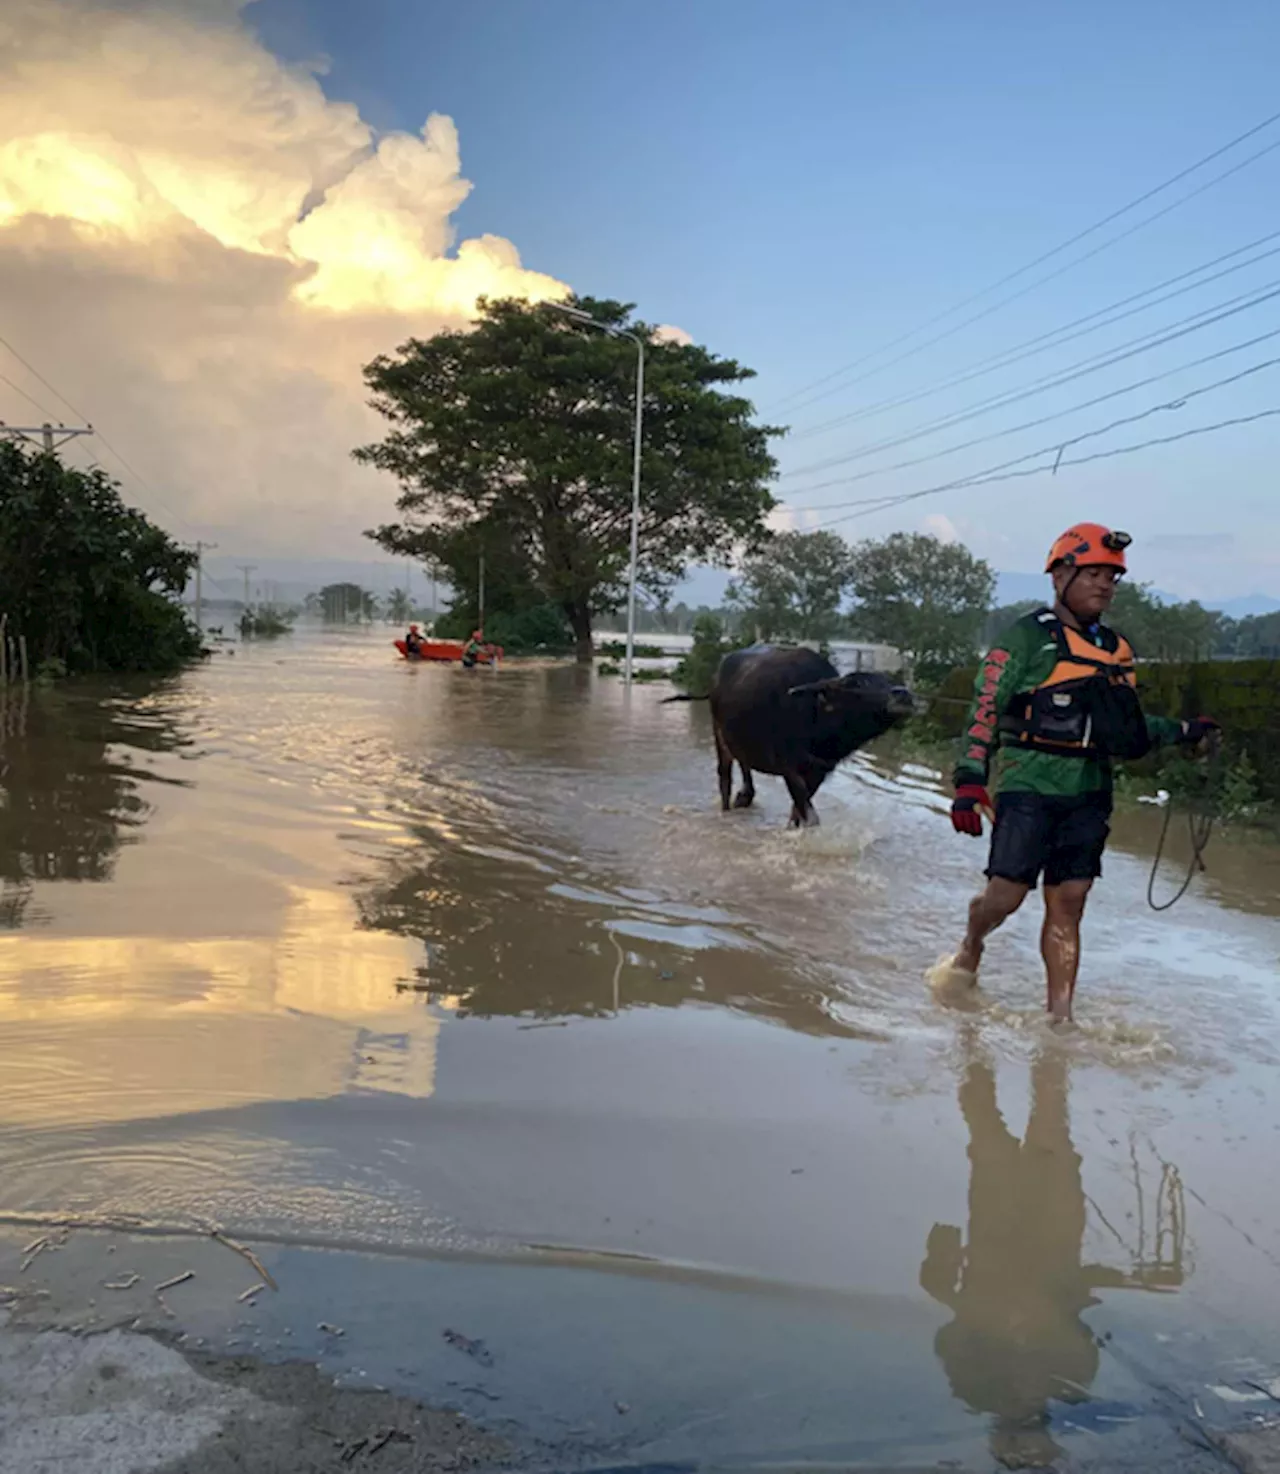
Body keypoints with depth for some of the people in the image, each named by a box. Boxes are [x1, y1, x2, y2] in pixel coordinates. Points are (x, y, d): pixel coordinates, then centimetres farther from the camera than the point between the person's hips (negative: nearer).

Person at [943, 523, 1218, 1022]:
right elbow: (986, 708, -9)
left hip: (1088, 794, 5)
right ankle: (971, 948, 28)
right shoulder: (1028, 637, -4)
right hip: (1029, 787, -5)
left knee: (1068, 905, 5)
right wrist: (969, 780, -18)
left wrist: (1183, 731, 12)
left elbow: (1129, 732, 23)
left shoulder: (1116, 649, 15)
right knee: (1007, 895, -4)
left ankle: (1060, 1015, 10)